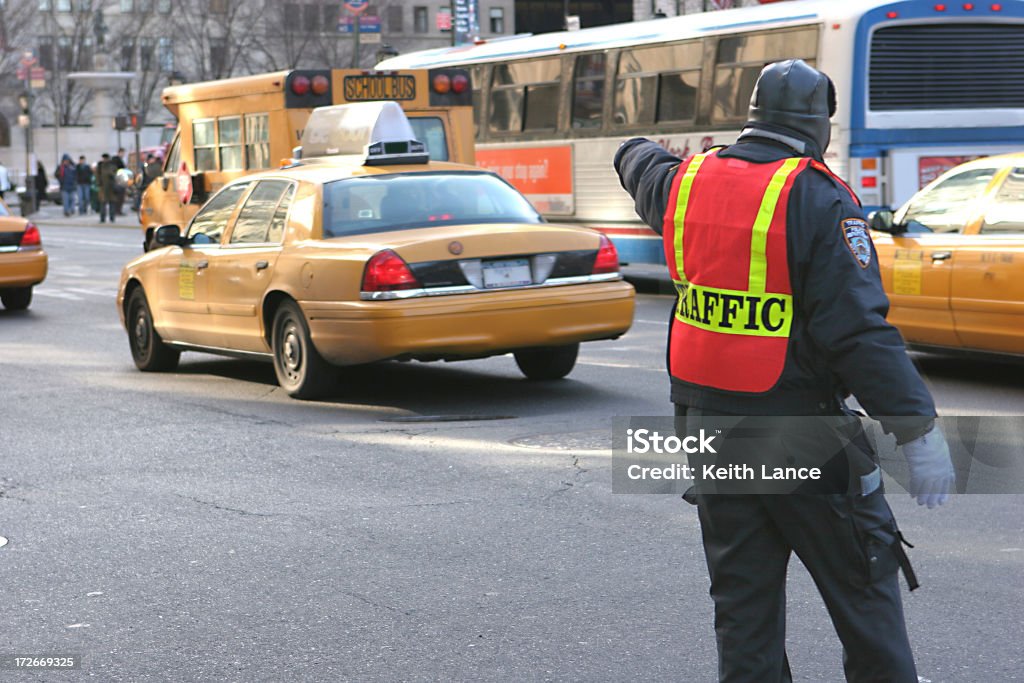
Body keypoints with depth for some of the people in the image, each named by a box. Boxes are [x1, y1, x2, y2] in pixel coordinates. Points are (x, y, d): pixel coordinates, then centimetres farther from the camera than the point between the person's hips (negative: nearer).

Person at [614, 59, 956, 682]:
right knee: (862, 581, 9)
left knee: (742, 593, 14)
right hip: (800, 434, -6)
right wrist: (918, 427, -20)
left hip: (706, 423, 6)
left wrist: (640, 152, 55)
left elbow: (640, 166, 30)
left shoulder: (686, 181, 4)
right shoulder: (816, 198, -15)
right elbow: (860, 327, -22)